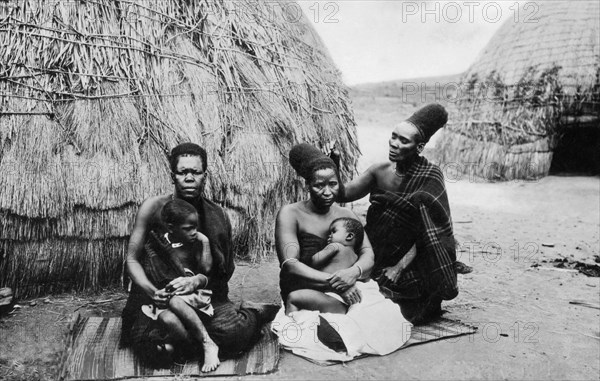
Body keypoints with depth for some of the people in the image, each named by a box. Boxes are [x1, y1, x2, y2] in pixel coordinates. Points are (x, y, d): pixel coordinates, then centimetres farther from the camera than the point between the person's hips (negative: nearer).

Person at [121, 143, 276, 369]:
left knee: (232, 331, -30)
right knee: (156, 352, -31)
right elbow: (132, 260, 0)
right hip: (155, 298, 0)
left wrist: (198, 281, -19)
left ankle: (250, 314, 5)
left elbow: (224, 270, 3)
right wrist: (151, 291, -18)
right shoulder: (153, 207, -2)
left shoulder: (216, 216, 4)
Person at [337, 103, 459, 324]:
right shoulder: (380, 170, 1)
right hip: (379, 258, 5)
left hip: (413, 258, -4)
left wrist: (400, 267, -20)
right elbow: (343, 195, -1)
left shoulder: (429, 177, -13)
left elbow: (430, 233, -15)